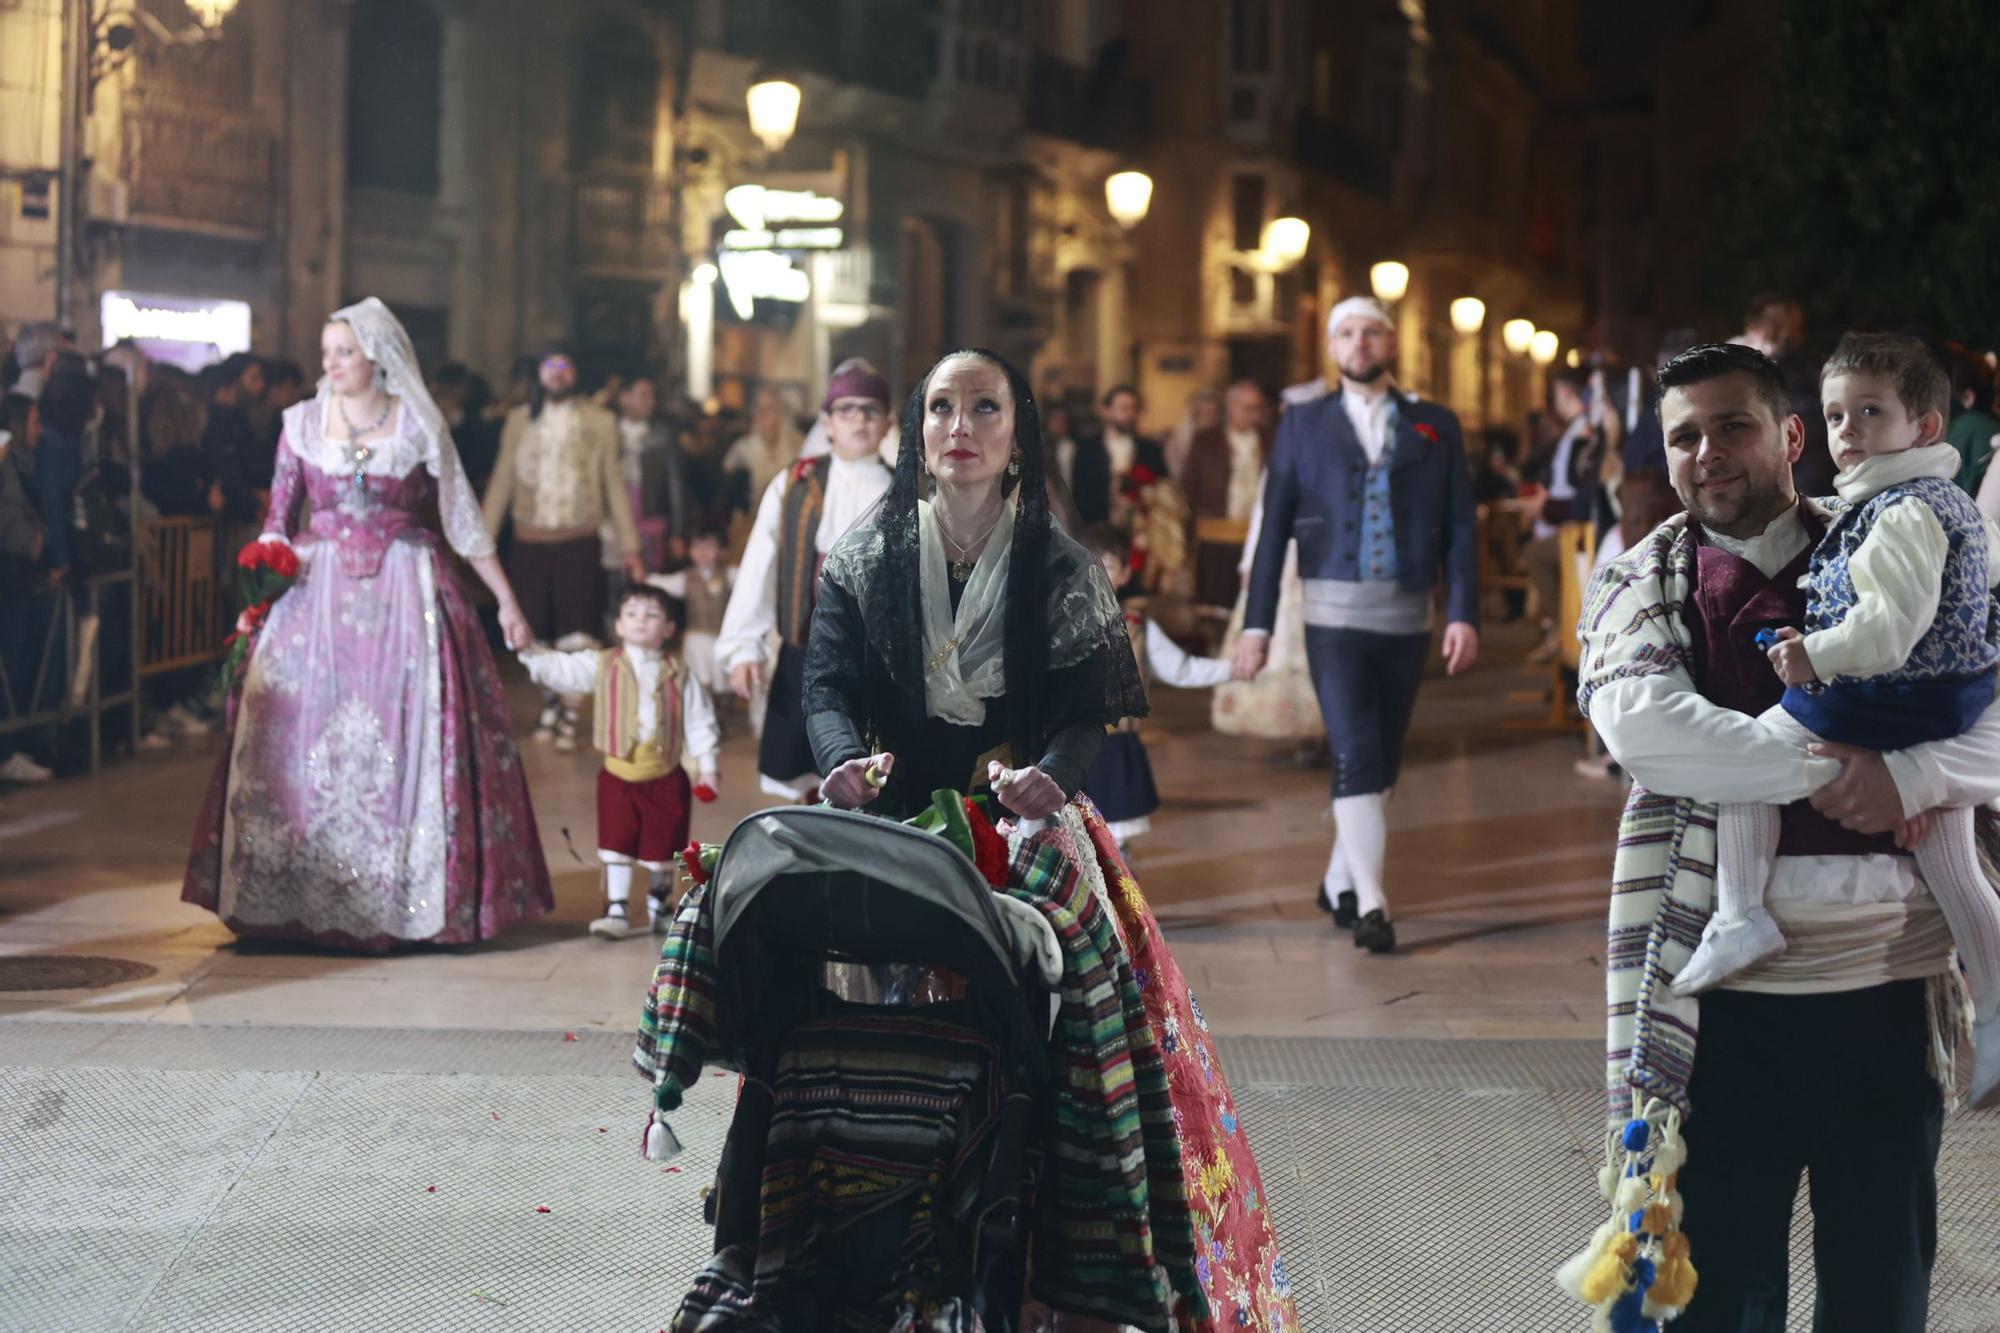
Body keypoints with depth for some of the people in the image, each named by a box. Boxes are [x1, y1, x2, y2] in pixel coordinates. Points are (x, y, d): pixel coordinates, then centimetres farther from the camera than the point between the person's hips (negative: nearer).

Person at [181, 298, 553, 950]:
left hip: (405, 595, -1)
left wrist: (507, 601, 4)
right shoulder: (302, 423, 6)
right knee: (307, 739, -2)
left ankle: (410, 895, 4)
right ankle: (305, 896, 5)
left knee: (408, 740, -4)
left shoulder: (419, 426, 1)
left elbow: (463, 520, 5)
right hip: (317, 591, 1)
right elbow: (277, 523, 10)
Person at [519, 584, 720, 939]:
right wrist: (528, 651, -22)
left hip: (666, 778, 0)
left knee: (662, 848, 11)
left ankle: (659, 901, 33)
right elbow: (560, 670, -9)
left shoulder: (679, 674, -2)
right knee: (617, 845, 2)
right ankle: (617, 909, 10)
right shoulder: (602, 666, -1)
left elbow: (699, 723, -1)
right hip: (619, 775, 0)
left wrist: (709, 765, -5)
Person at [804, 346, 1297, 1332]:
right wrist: (845, 758, -22)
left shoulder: (1062, 572, 5)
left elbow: (1089, 707, -3)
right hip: (893, 826, 1)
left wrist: (1050, 775, -24)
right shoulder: (863, 560, 8)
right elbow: (827, 685, 0)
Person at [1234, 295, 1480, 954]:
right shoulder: (1303, 425, 4)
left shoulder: (1435, 427, 7)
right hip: (1334, 614, -2)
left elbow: (1461, 528, 5)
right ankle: (1371, 904, -14)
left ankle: (1339, 883, 27)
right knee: (1356, 756, -13)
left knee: (1380, 762, 10)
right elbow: (1273, 527, 2)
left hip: (1407, 617, 3)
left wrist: (1464, 614, -6)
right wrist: (1256, 623, -3)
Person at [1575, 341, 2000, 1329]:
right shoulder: (1643, 587, 6)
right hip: (1726, 988, -1)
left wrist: (1910, 777, -19)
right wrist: (1828, 768, -17)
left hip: (1892, 983, 1)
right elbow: (1640, 724, -14)